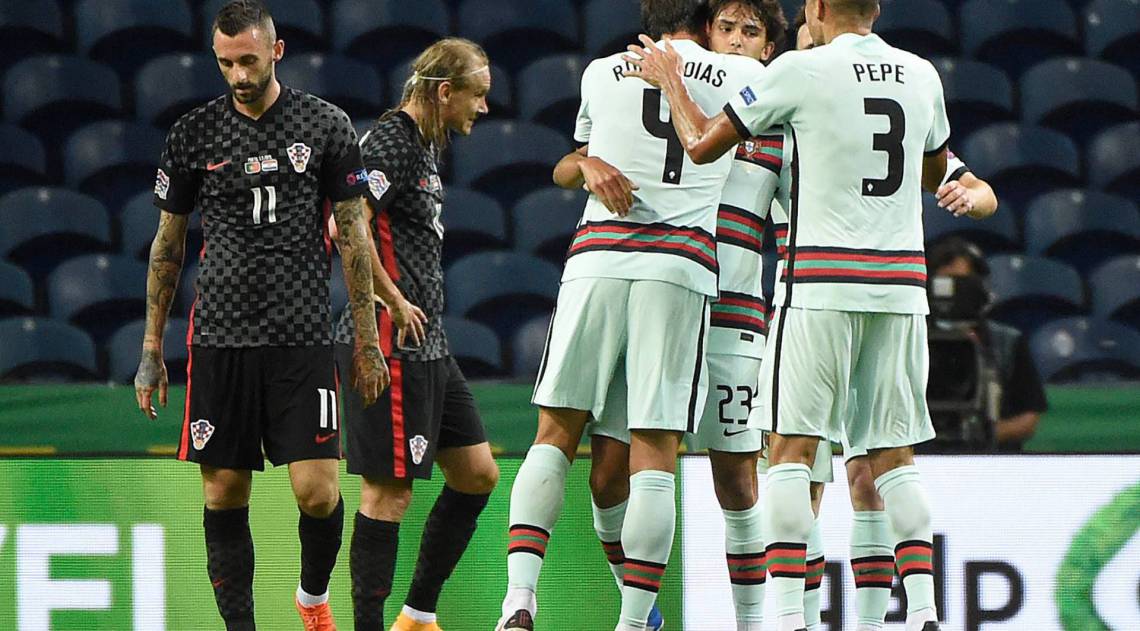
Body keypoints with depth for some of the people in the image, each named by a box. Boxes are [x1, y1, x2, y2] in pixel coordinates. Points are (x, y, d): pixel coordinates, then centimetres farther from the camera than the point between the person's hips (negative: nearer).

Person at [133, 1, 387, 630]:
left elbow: (352, 234, 7)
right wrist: (152, 350, 11)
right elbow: (168, 243, 13)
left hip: (302, 337, -1)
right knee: (224, 497, 0)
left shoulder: (326, 126, 2)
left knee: (318, 492, -7)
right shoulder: (194, 135, 5)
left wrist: (366, 339, 5)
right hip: (219, 339, 1)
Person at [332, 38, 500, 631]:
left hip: (427, 344, 10)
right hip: (393, 342, -10)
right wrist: (395, 303, -17)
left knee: (477, 475, 12)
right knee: (389, 490, -7)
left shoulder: (424, 144, 17)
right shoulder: (390, 140, -13)